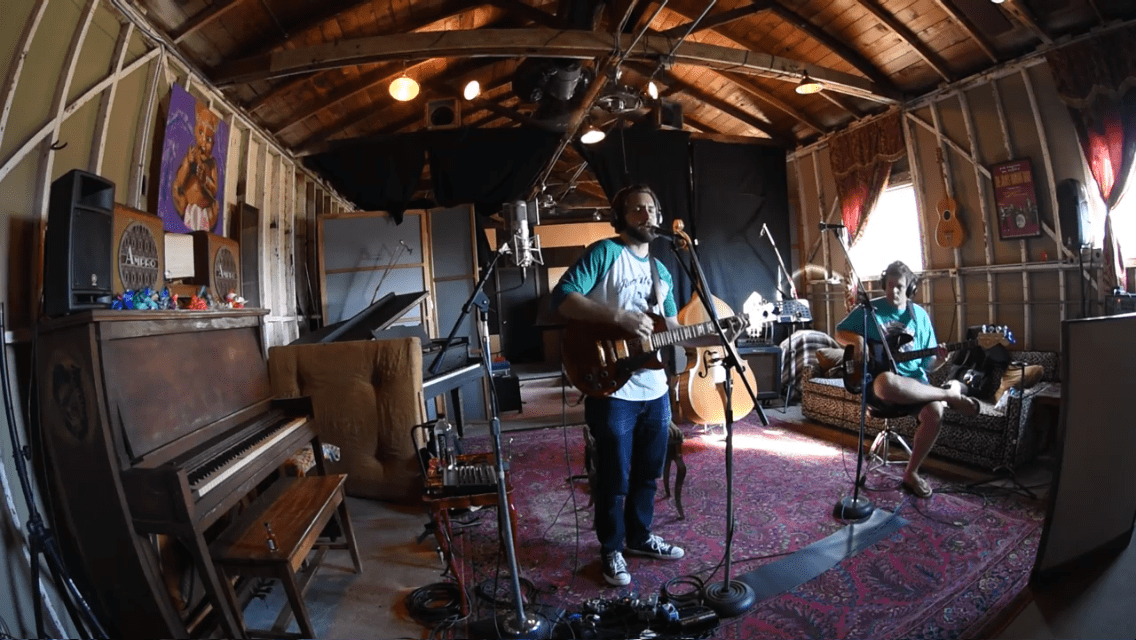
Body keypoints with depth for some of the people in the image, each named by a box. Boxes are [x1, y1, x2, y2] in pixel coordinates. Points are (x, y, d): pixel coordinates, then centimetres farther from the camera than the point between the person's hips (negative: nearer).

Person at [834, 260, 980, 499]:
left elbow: (927, 364, 12)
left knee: (935, 411, -29)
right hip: (878, 385, -3)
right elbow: (840, 333, 9)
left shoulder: (920, 315, 11)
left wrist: (939, 360, -11)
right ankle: (951, 394, -17)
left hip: (915, 383, 3)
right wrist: (857, 340, -12)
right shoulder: (869, 309, 3)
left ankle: (911, 473, -8)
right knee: (887, 381, -41)